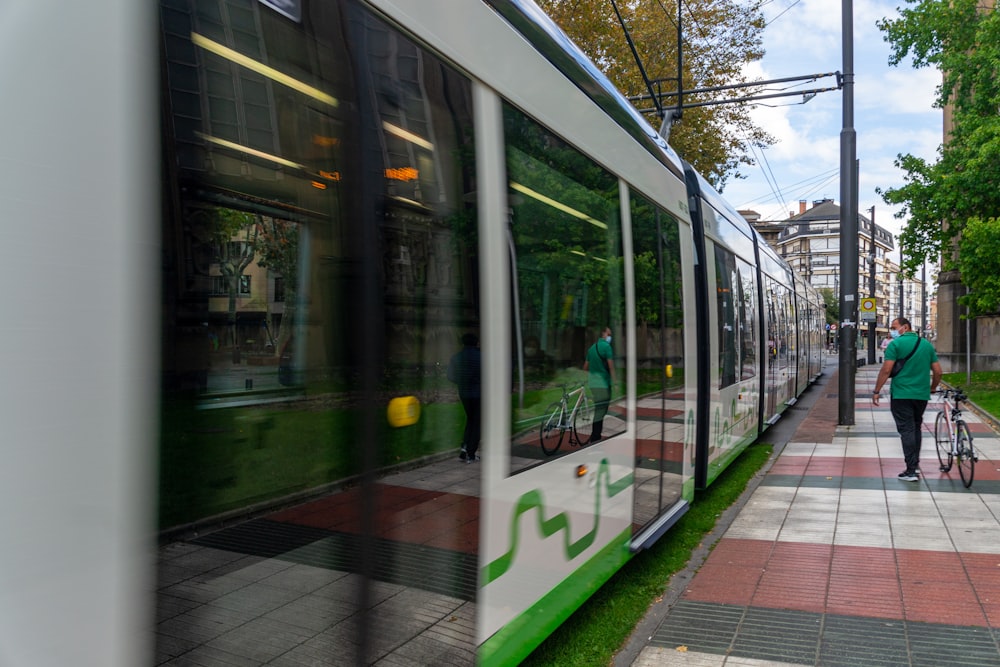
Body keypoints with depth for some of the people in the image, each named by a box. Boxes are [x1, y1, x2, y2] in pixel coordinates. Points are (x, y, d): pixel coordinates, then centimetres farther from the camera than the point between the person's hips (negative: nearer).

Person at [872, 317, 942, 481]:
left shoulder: (896, 344, -9)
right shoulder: (927, 344, 9)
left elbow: (886, 370, -14)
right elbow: (938, 371, 9)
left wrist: (877, 391, -7)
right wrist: (933, 388, 25)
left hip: (901, 394, -5)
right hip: (922, 394, 5)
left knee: (906, 430, -3)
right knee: (916, 428, 20)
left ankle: (911, 471, -5)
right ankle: (915, 464, 25)